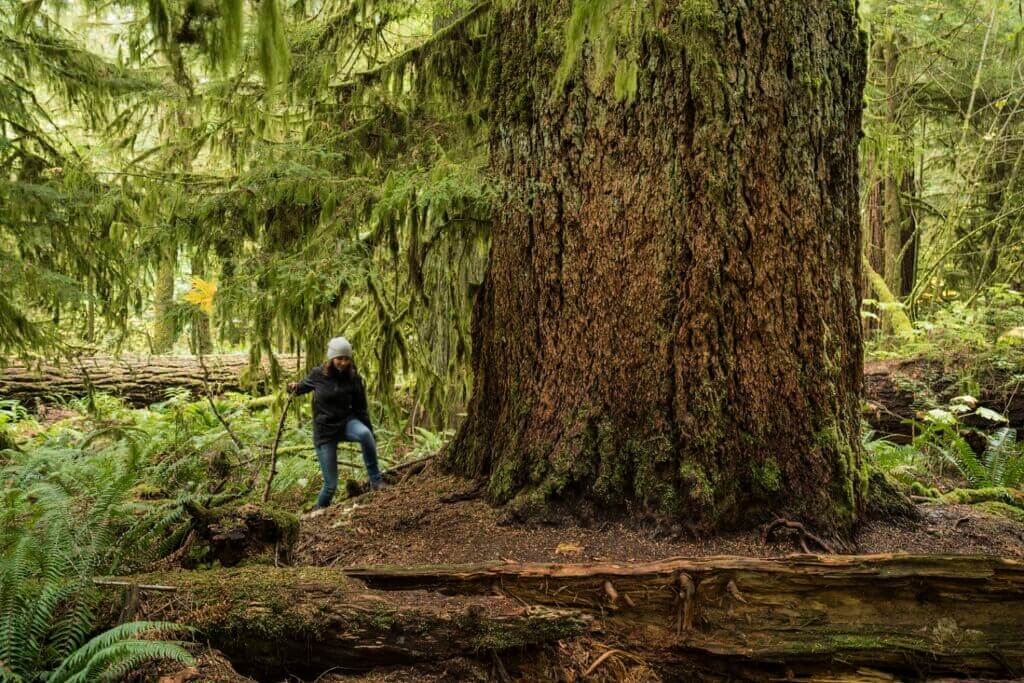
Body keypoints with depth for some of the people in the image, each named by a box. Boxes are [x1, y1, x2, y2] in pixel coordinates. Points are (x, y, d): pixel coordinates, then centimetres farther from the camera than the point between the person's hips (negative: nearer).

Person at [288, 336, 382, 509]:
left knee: (364, 433, -36)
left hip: (347, 422, 1)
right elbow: (306, 385, 15)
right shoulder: (318, 374, -8)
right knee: (331, 485, -4)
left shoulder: (353, 378, -7)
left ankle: (375, 482, -22)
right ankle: (319, 511, 25)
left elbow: (361, 409, 0)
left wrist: (370, 435, -3)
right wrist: (296, 387, -8)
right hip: (324, 431, -1)